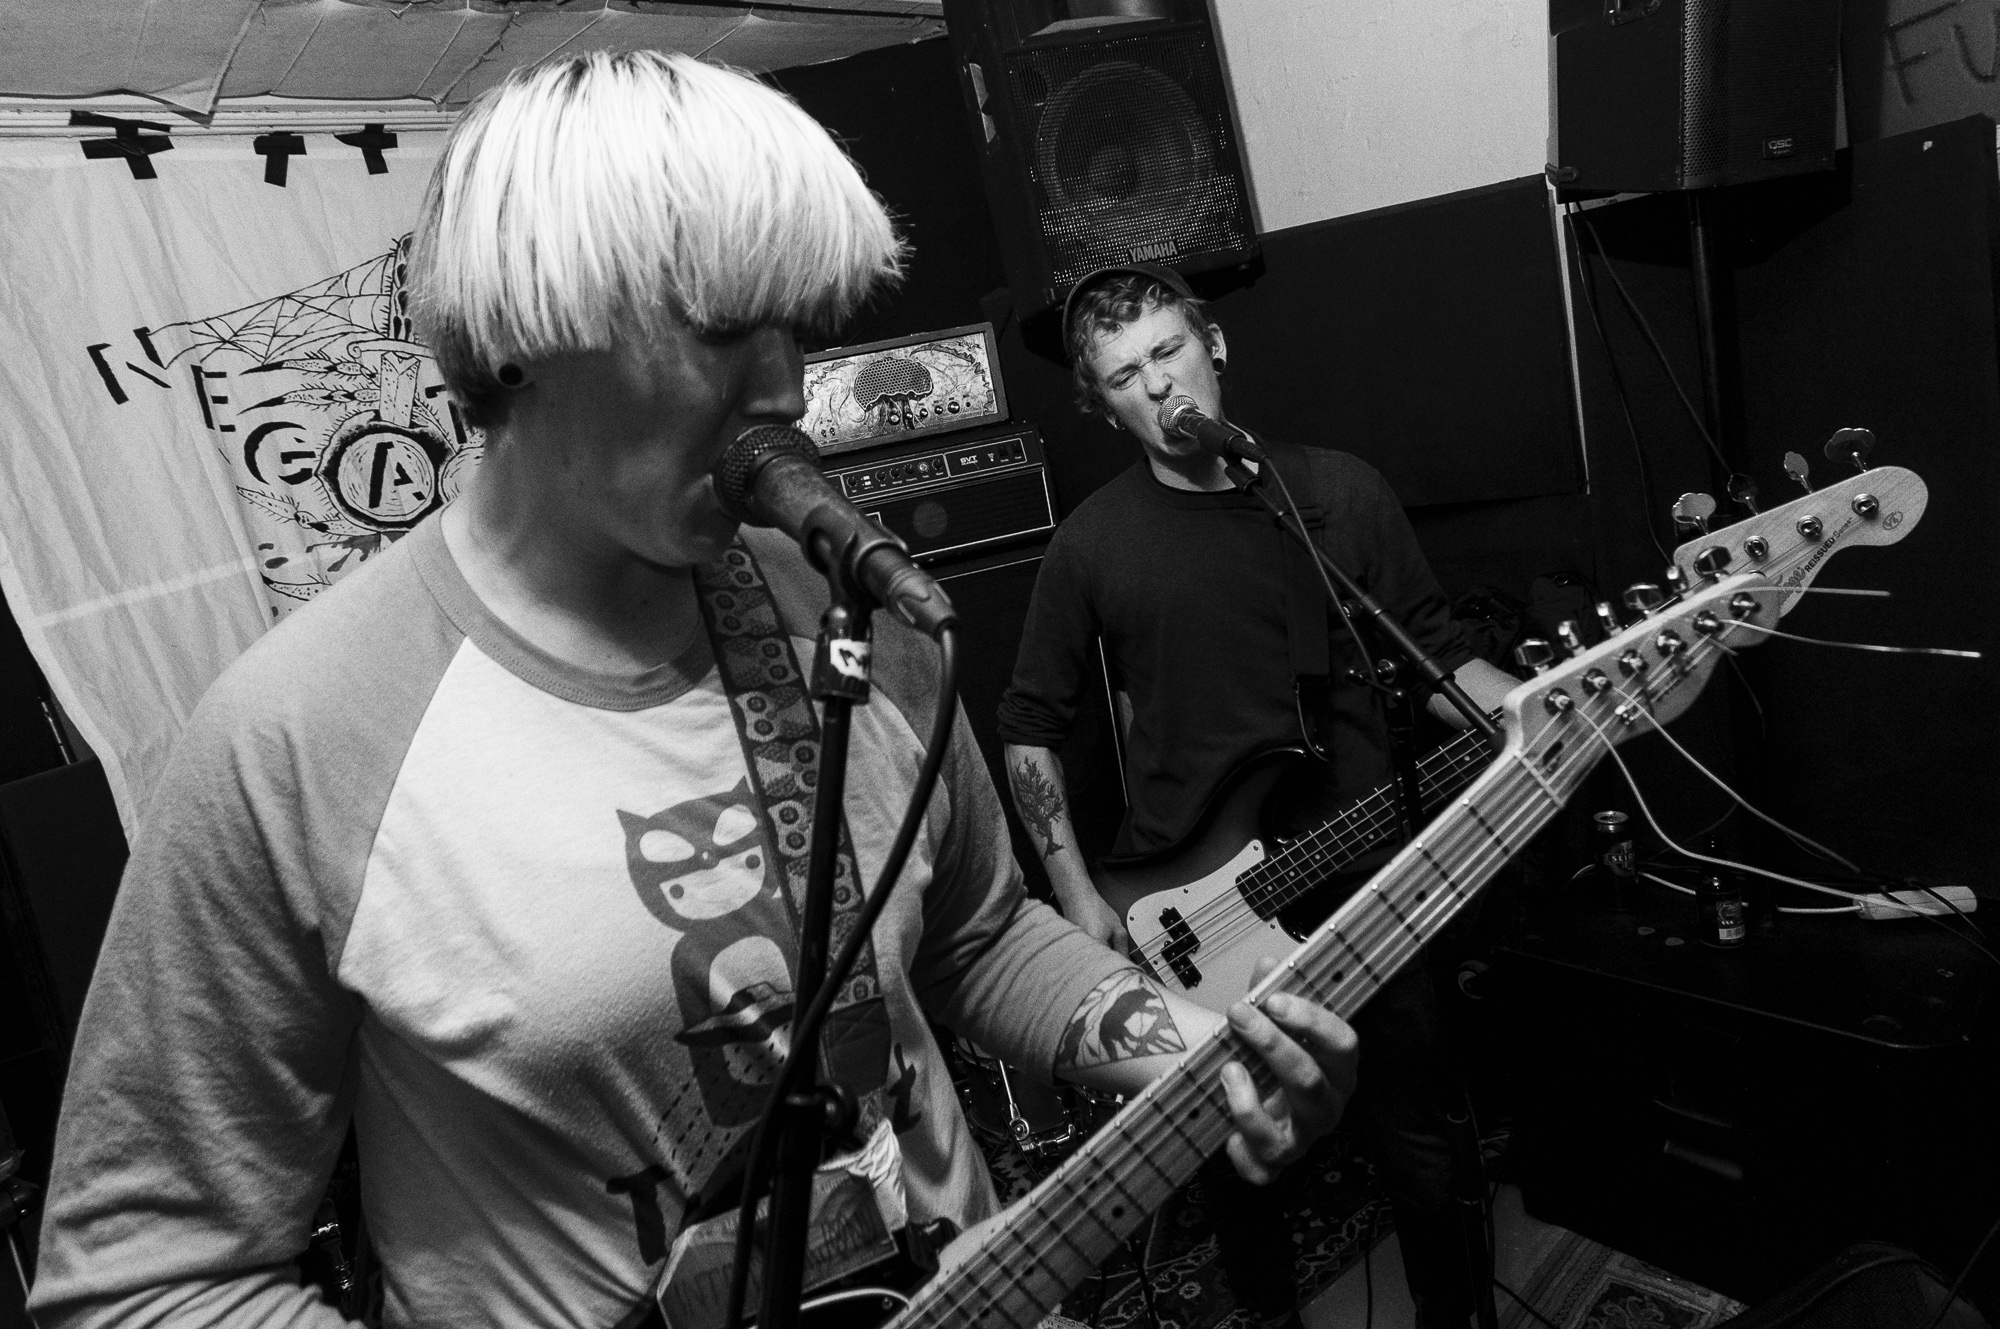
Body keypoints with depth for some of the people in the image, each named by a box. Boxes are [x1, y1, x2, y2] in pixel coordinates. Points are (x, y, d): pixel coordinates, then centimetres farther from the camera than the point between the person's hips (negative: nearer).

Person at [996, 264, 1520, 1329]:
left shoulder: (1341, 493, 1)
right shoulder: (1092, 543, -3)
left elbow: (1433, 657, 5)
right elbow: (1030, 723, 2)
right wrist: (1076, 893, -4)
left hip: (1364, 885, 1)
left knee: (1420, 1141, 12)